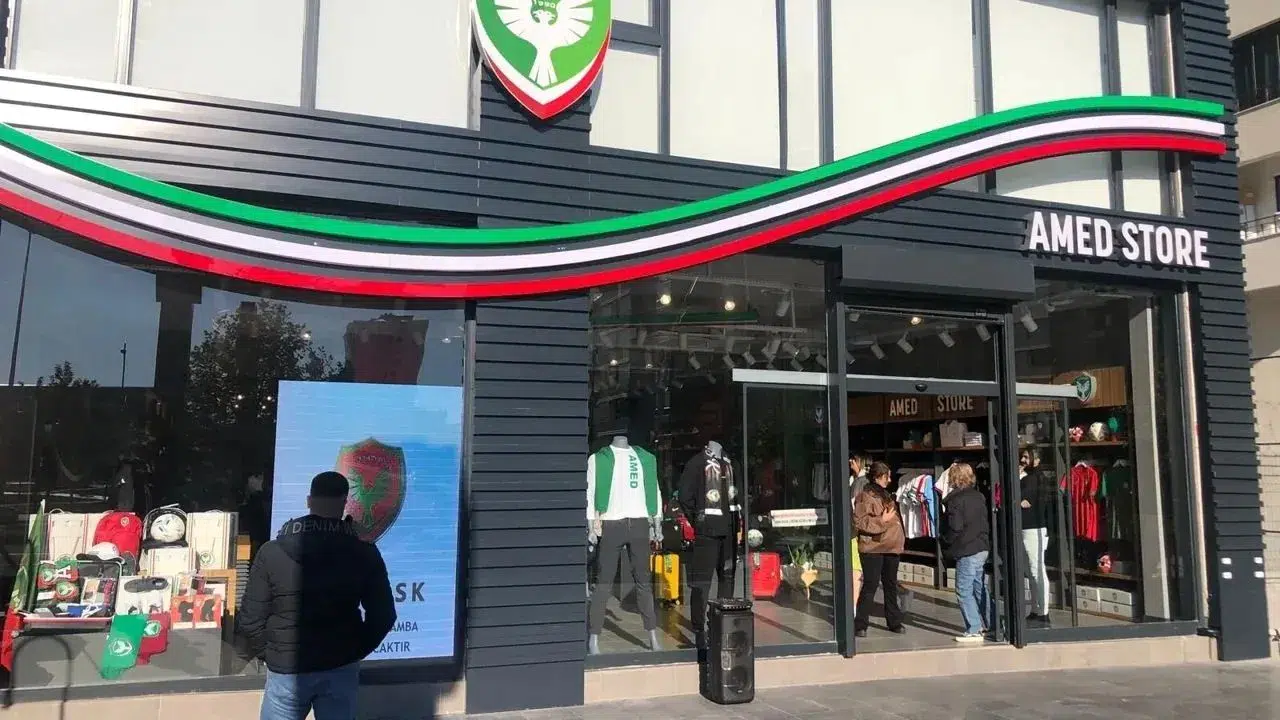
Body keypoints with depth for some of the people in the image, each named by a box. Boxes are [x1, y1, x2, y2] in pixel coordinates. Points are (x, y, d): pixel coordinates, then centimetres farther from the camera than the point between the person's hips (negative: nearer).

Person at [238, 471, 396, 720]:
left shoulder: (273, 552, -10)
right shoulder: (364, 554, -7)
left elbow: (250, 619, -8)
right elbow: (383, 615, -3)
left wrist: (266, 653, 10)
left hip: (287, 669, -1)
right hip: (341, 668, 1)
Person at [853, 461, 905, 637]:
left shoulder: (886, 495, 16)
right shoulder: (865, 497, -10)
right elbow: (858, 521, -18)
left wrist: (900, 539, 19)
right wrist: (881, 520, -22)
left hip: (891, 547, 8)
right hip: (873, 548, -8)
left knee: (891, 585, 14)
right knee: (870, 586, -6)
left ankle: (894, 622, 23)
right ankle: (860, 625, 2)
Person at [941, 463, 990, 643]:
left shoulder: (955, 500, -14)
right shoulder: (979, 496, 9)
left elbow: (955, 528, -17)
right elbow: (986, 522, 13)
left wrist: (945, 539, 1)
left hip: (967, 551, -8)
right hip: (983, 547, 8)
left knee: (964, 591, -3)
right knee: (980, 588, 16)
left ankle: (973, 630, -4)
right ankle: (988, 625, 23)